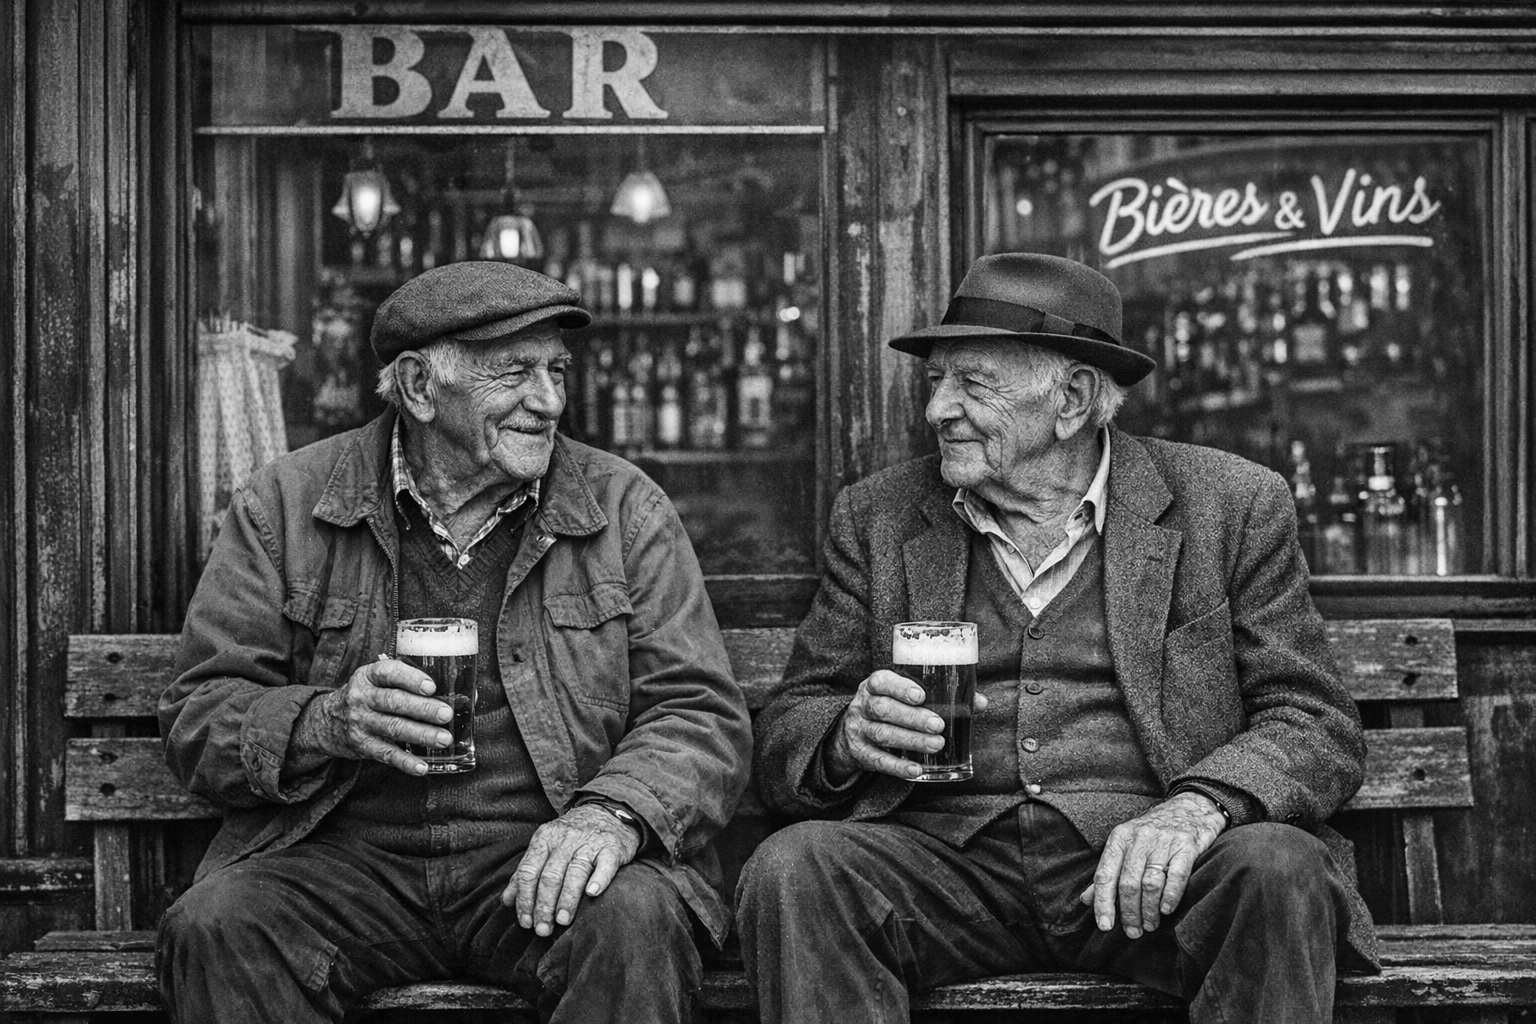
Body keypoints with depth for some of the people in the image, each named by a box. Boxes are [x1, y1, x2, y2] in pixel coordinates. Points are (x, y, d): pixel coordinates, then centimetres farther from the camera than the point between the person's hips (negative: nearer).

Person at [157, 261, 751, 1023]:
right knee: (214, 925, -28)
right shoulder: (284, 505, 5)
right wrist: (326, 722, -17)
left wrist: (613, 814, -20)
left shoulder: (624, 510, 6)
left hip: (538, 861, 0)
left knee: (633, 923, -31)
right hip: (346, 860, 0)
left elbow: (704, 716, 1)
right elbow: (196, 719, 4)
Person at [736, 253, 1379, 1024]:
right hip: (948, 861, 1)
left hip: (1142, 872, -1)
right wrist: (851, 735, -13)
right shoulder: (878, 519, 13)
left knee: (1281, 871, -31)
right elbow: (782, 736, 12)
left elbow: (1321, 728, 1)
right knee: (792, 869, -28)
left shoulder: (1234, 507, 6)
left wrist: (1199, 806, -20)